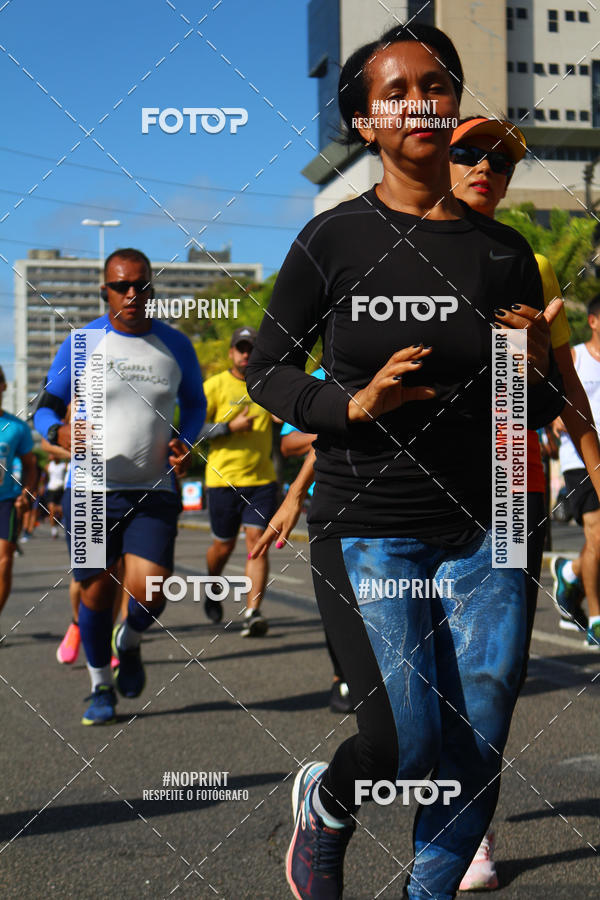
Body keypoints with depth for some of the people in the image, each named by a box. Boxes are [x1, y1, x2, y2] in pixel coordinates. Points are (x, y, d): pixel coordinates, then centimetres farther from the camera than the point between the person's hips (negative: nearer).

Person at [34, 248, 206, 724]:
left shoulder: (176, 345, 5)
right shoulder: (82, 344, 0)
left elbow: (195, 403, 20)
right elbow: (45, 408, 6)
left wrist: (186, 441, -1)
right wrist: (61, 432, -18)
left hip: (154, 492, 1)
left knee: (149, 592, -14)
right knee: (96, 593, 4)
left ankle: (129, 643, 23)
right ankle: (101, 687, 28)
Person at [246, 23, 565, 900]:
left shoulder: (503, 252, 6)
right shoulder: (334, 240, -2)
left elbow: (540, 415, 13)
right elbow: (266, 369, 4)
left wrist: (537, 374, -10)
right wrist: (353, 403, -13)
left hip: (483, 532, 3)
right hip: (367, 526, -3)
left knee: (477, 751, 2)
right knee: (410, 740, -12)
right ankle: (324, 805, 23)